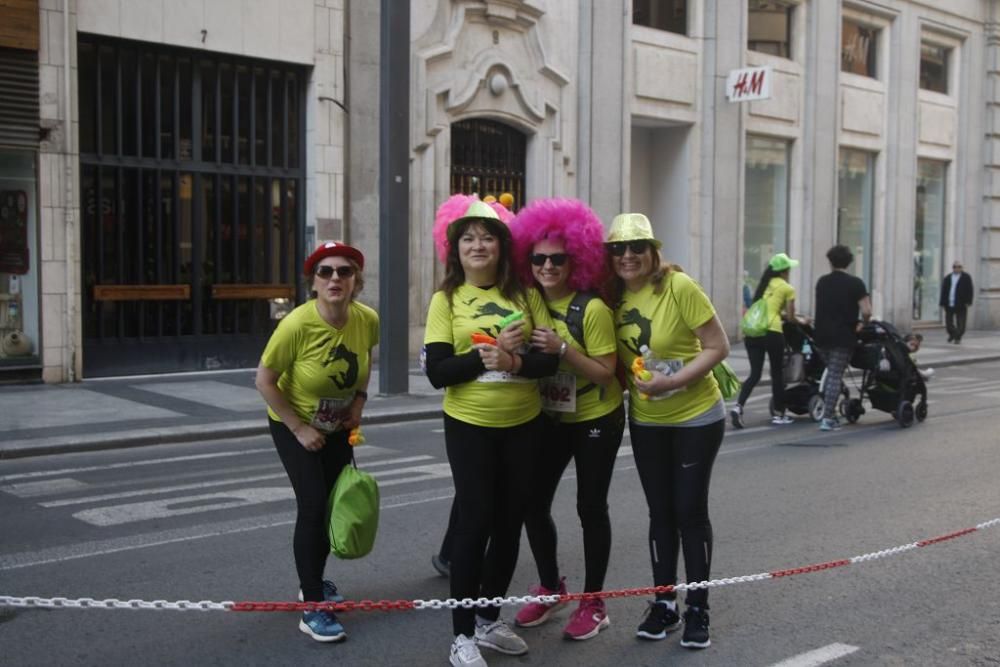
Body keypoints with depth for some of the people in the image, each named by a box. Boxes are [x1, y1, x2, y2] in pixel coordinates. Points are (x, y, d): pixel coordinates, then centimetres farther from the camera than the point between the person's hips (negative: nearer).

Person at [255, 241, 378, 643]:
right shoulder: (297, 324, -31)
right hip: (293, 425, -5)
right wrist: (300, 430, -20)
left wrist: (359, 399, -5)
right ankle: (312, 609, -5)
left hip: (337, 426, 5)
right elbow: (264, 381, -22)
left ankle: (314, 581, 35)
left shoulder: (368, 320, -18)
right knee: (313, 506, -14)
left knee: (335, 504, 11)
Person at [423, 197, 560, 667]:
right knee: (475, 522, -2)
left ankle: (489, 619, 30)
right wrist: (489, 351, -22)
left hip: (523, 425, 3)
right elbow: (436, 372, -11)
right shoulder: (446, 300, -4)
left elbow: (550, 359, -3)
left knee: (510, 522, 12)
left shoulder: (525, 295, 2)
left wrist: (515, 361, -23)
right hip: (470, 426, -3)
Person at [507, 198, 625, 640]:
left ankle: (593, 604, 16)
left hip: (596, 421, -5)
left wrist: (562, 349, -31)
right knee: (533, 503, 5)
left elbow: (606, 373, -20)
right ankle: (550, 587, 26)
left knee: (590, 507, 1)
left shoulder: (592, 308, -20)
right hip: (549, 418, 5)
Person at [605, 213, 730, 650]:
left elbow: (718, 347, -17)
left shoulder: (679, 287, -18)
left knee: (690, 510, 1)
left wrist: (673, 381, -25)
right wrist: (628, 382, -9)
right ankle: (663, 604, 23)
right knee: (661, 512, 11)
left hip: (697, 417, -4)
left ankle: (698, 609, 15)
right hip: (646, 421, 5)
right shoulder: (615, 297, -3)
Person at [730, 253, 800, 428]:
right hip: (772, 332, -5)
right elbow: (790, 317, 5)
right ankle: (779, 414, 18)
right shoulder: (787, 288, 2)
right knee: (777, 373, 10)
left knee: (754, 374, 6)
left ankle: (738, 406, -13)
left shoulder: (764, 284, 19)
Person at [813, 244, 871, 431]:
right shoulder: (855, 283, -7)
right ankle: (828, 418, -4)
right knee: (836, 376, -1)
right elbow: (866, 312, -13)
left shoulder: (821, 282, 7)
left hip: (822, 334, 4)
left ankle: (828, 411, 20)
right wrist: (862, 323, 6)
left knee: (830, 372, 21)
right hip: (843, 337, -4)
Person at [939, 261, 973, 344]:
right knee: (948, 322, 6)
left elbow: (969, 291, -2)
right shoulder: (947, 278, 12)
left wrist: (968, 302, -9)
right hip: (949, 305, 3)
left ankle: (958, 338, 9)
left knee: (960, 323, -1)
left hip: (961, 305, -3)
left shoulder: (966, 278, 2)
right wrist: (942, 303, 5)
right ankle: (952, 334, 29)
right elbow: (943, 292, 11)